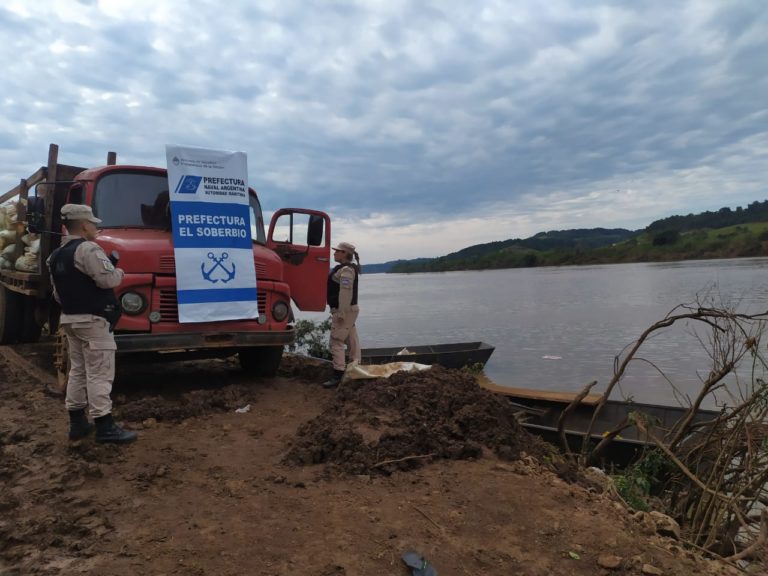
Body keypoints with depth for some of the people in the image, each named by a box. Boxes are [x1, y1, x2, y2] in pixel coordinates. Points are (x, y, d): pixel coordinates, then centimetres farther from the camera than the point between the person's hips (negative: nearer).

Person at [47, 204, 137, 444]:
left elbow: (58, 294, 18)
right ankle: (104, 426, -6)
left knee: (78, 370, 14)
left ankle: (77, 422, 20)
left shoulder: (56, 256, 14)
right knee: (99, 373, -7)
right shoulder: (87, 249, -16)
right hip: (93, 320, -9)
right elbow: (107, 279, -25)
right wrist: (119, 271, -5)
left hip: (69, 319, 9)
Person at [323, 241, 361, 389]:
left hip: (344, 310, -11)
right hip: (349, 310, 11)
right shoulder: (349, 268, 17)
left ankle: (337, 376, -11)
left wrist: (341, 313, -26)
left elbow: (345, 292, -24)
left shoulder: (346, 270, -16)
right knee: (351, 341, 13)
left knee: (336, 342, -10)